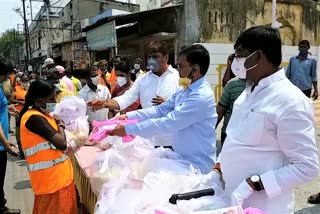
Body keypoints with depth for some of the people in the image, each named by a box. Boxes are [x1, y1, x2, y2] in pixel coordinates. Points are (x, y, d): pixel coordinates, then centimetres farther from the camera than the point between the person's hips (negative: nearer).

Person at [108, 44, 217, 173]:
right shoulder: (186, 91, 5)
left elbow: (168, 123, -28)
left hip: (197, 166, -7)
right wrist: (128, 116, -6)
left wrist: (127, 129, -24)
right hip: (182, 158, 7)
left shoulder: (201, 96, -25)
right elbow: (160, 110, 3)